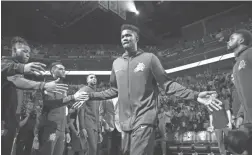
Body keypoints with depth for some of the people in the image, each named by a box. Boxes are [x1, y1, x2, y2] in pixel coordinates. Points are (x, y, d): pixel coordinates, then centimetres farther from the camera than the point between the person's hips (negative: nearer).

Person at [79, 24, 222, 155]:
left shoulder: (149, 58, 0)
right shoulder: (117, 63, 13)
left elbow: (167, 84, -3)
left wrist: (195, 95, -13)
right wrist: (90, 96, 13)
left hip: (144, 120, -5)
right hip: (126, 122, 5)